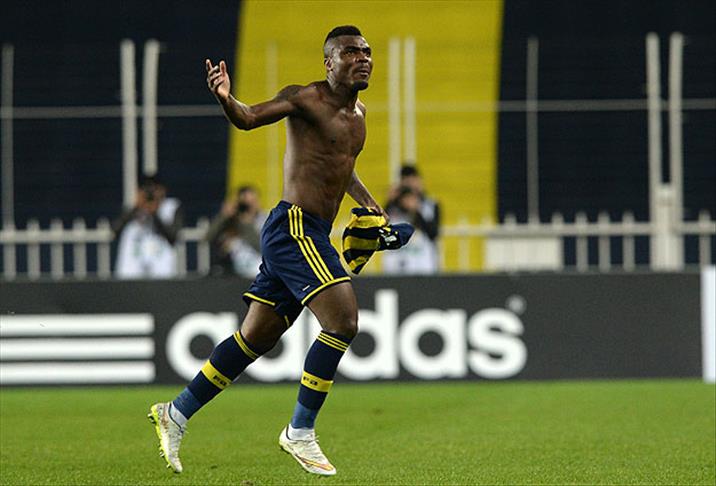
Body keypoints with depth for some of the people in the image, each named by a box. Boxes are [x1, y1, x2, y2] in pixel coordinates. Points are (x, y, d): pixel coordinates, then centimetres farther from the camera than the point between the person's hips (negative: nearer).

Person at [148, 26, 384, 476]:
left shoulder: (358, 112, 17)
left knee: (255, 338, 12)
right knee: (343, 321, -19)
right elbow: (249, 118, -19)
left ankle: (176, 414, 23)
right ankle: (300, 432, -9)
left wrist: (373, 209, 26)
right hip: (294, 226, -9)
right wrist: (227, 100, -41)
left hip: (313, 235, 9)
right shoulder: (306, 98, -9)